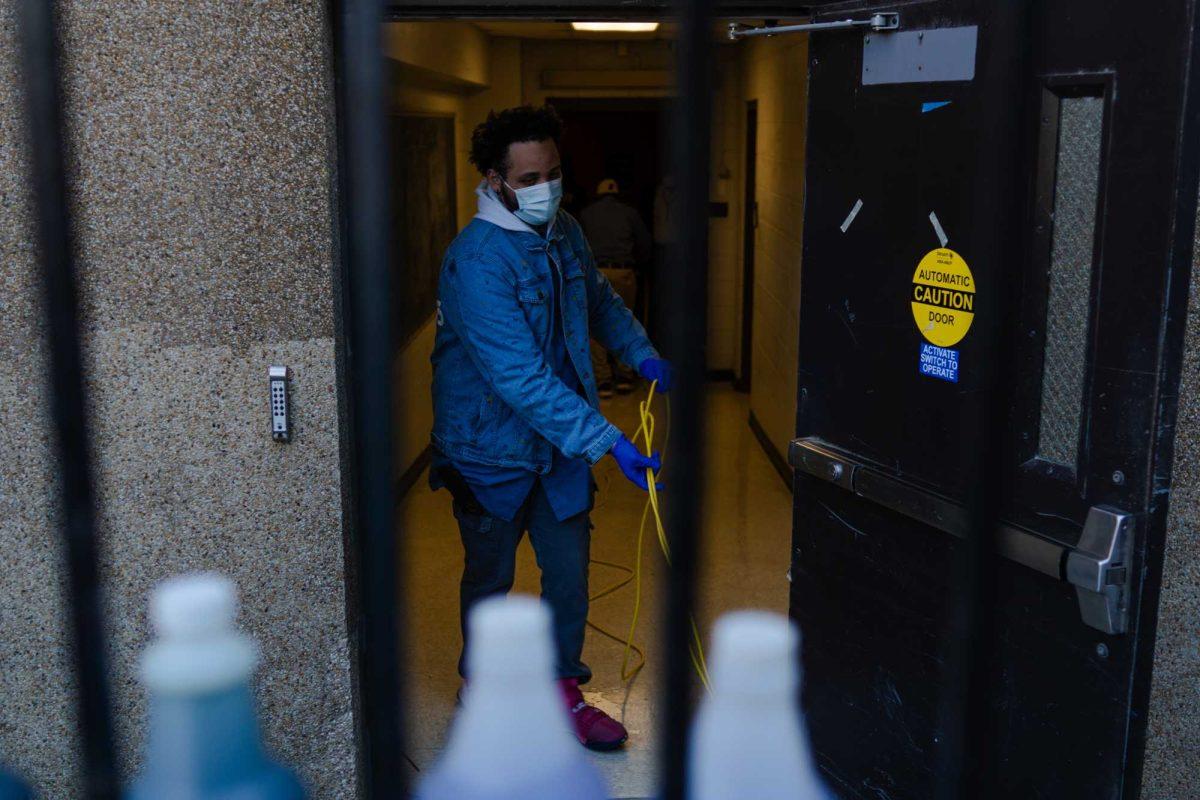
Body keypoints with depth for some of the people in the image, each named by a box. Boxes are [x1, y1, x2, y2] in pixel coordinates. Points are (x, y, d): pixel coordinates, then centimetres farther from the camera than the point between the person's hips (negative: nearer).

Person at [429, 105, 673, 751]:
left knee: (569, 572, 10)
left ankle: (561, 693, 29)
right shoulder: (477, 261, -25)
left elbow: (599, 300, 22)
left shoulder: (565, 233, 0)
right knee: (490, 577, 14)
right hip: (492, 451, -5)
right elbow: (521, 378, -31)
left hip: (560, 444, 6)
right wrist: (608, 441, -33)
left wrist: (642, 355, 6)